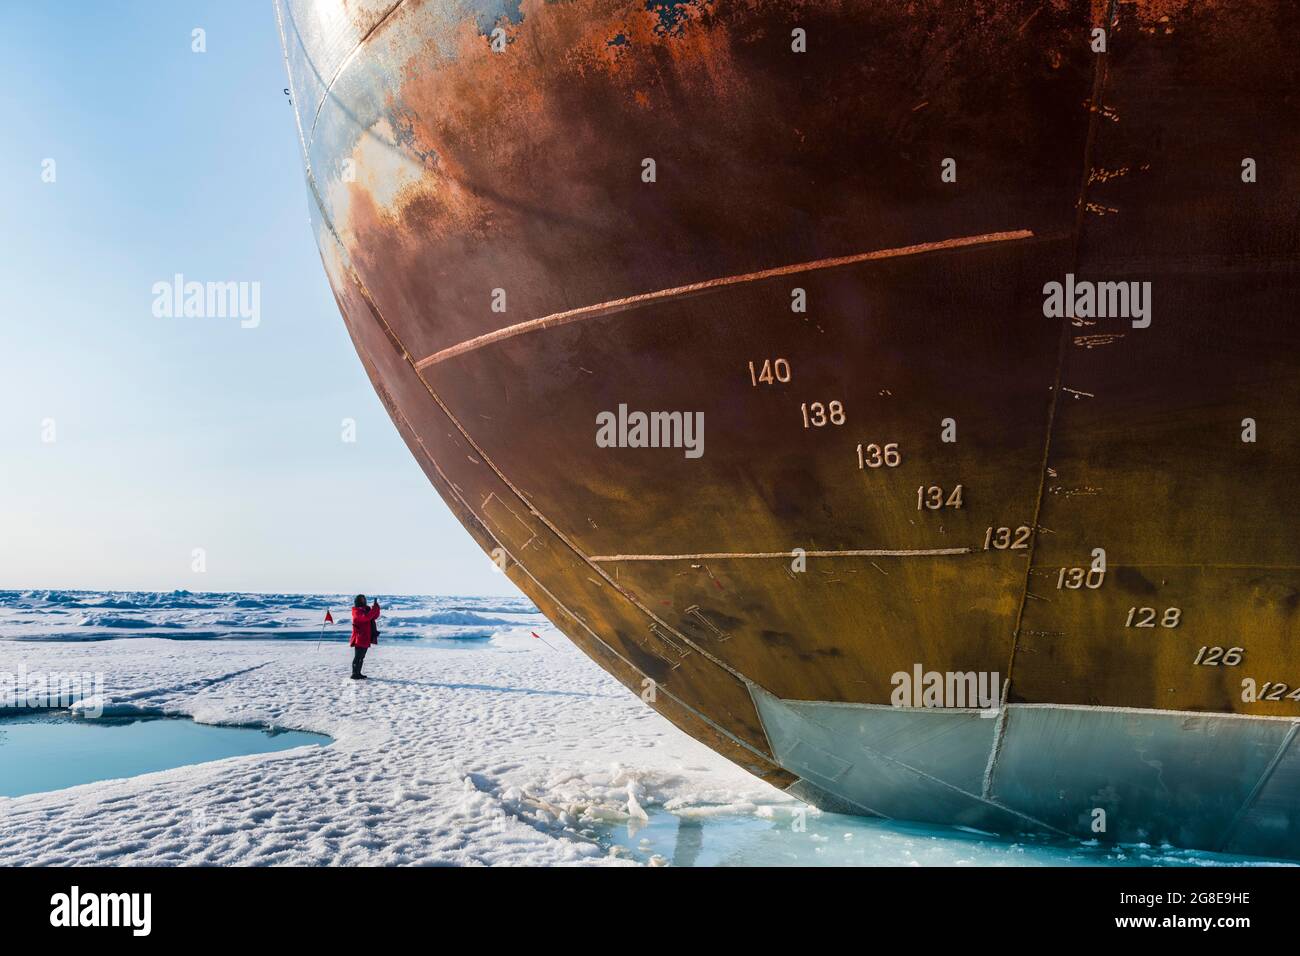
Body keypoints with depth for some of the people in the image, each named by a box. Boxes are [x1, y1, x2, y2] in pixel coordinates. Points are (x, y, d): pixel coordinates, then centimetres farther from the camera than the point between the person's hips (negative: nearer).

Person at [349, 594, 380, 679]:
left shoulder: (366, 609, 16)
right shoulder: (356, 611, -10)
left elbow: (375, 616, 11)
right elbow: (366, 617, -25)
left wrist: (376, 606, -3)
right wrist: (374, 608, -26)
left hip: (366, 638, 9)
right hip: (359, 637, -9)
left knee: (361, 657, 13)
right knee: (358, 657, -8)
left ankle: (358, 673, 18)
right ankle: (354, 674, -7)